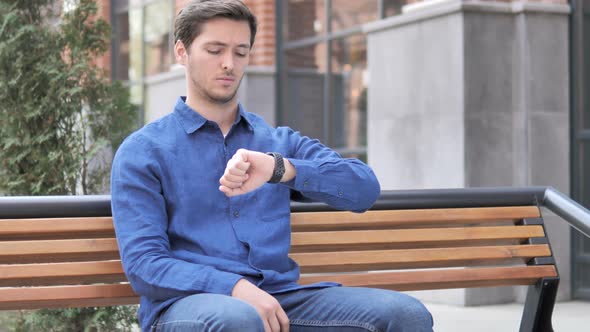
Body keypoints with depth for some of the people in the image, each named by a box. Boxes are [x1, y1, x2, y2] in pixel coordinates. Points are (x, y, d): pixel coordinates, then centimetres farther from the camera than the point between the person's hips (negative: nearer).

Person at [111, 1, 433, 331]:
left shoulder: (281, 142, 19)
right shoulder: (142, 151, 8)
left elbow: (365, 189, 2)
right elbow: (143, 262, -3)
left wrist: (281, 168, -17)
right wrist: (236, 288, -19)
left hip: (280, 295, 4)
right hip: (188, 301, -4)